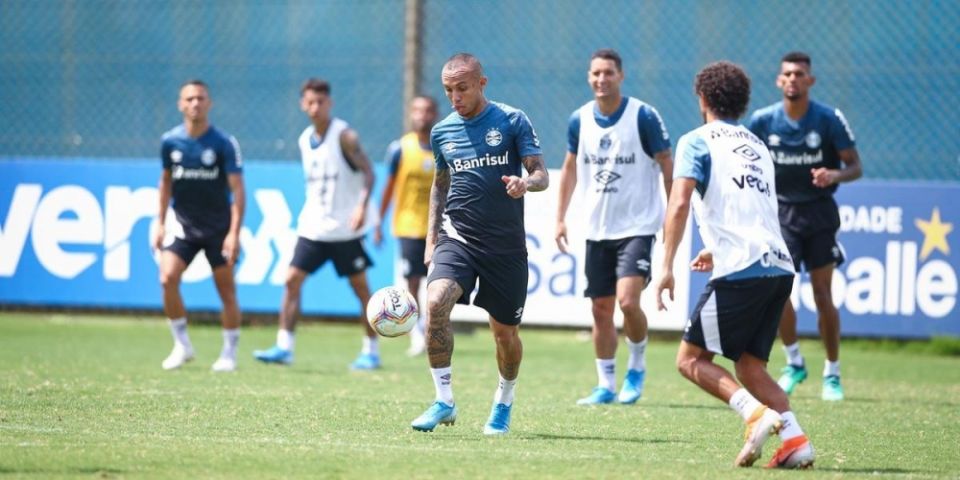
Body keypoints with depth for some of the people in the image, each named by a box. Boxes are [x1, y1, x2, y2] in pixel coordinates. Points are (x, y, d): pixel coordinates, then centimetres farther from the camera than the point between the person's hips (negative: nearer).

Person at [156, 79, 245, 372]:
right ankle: (182, 346, -2)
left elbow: (237, 190, -10)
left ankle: (229, 353, 16)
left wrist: (234, 233, -17)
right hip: (183, 225, 2)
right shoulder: (170, 142, -1)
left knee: (227, 291, 1)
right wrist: (160, 223, 10)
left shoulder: (224, 143, -11)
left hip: (219, 229, -2)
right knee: (168, 278, -17)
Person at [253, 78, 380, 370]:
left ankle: (371, 351, 10)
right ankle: (284, 347, -4)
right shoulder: (305, 140, 10)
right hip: (312, 226, 6)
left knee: (360, 286, 1)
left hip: (345, 228, -6)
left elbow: (368, 171, -15)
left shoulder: (344, 136, -10)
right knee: (292, 280, -4)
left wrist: (362, 206, -28)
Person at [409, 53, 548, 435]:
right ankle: (444, 401, -17)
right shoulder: (442, 131, 9)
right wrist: (431, 239, 15)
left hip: (506, 243, -2)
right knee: (435, 302, -24)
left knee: (505, 331, 4)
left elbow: (541, 174, -3)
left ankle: (504, 404, 32)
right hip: (457, 238, 2)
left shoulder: (512, 121, -2)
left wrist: (526, 182, -27)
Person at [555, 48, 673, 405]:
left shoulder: (643, 117, -10)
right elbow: (570, 168, 15)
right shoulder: (580, 120, 3)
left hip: (638, 226, -5)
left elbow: (666, 166, -4)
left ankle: (637, 367, 5)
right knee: (601, 309, 7)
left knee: (628, 301, -19)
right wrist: (561, 217, 12)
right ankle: (606, 385, 17)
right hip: (597, 229, 5)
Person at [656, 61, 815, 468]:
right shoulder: (756, 146, 25)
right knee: (749, 364, 12)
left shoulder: (697, 141, 2)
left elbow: (679, 204, -12)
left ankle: (756, 415, -19)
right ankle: (795, 439, -7)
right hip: (779, 266, 7)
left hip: (741, 273, -7)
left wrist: (667, 267, -12)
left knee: (690, 358, 1)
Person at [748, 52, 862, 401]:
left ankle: (832, 374, 12)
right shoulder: (763, 120, -4)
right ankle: (794, 363, 7)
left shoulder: (829, 119, -9)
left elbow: (855, 166, -6)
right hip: (781, 211, 1)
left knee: (823, 295, -1)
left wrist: (834, 176, -26)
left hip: (819, 212, -1)